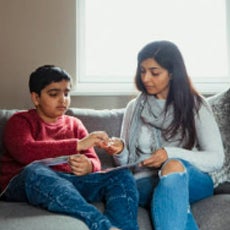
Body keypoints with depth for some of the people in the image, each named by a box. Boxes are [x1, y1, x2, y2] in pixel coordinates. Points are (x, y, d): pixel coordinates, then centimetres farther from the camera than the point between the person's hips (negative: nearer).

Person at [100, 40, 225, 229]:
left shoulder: (196, 105, 4)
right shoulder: (134, 107, 12)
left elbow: (216, 159, -2)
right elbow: (127, 162, 14)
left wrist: (171, 154, -17)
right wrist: (120, 151, -11)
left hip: (193, 181, -1)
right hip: (146, 182, 1)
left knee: (174, 166, -38)